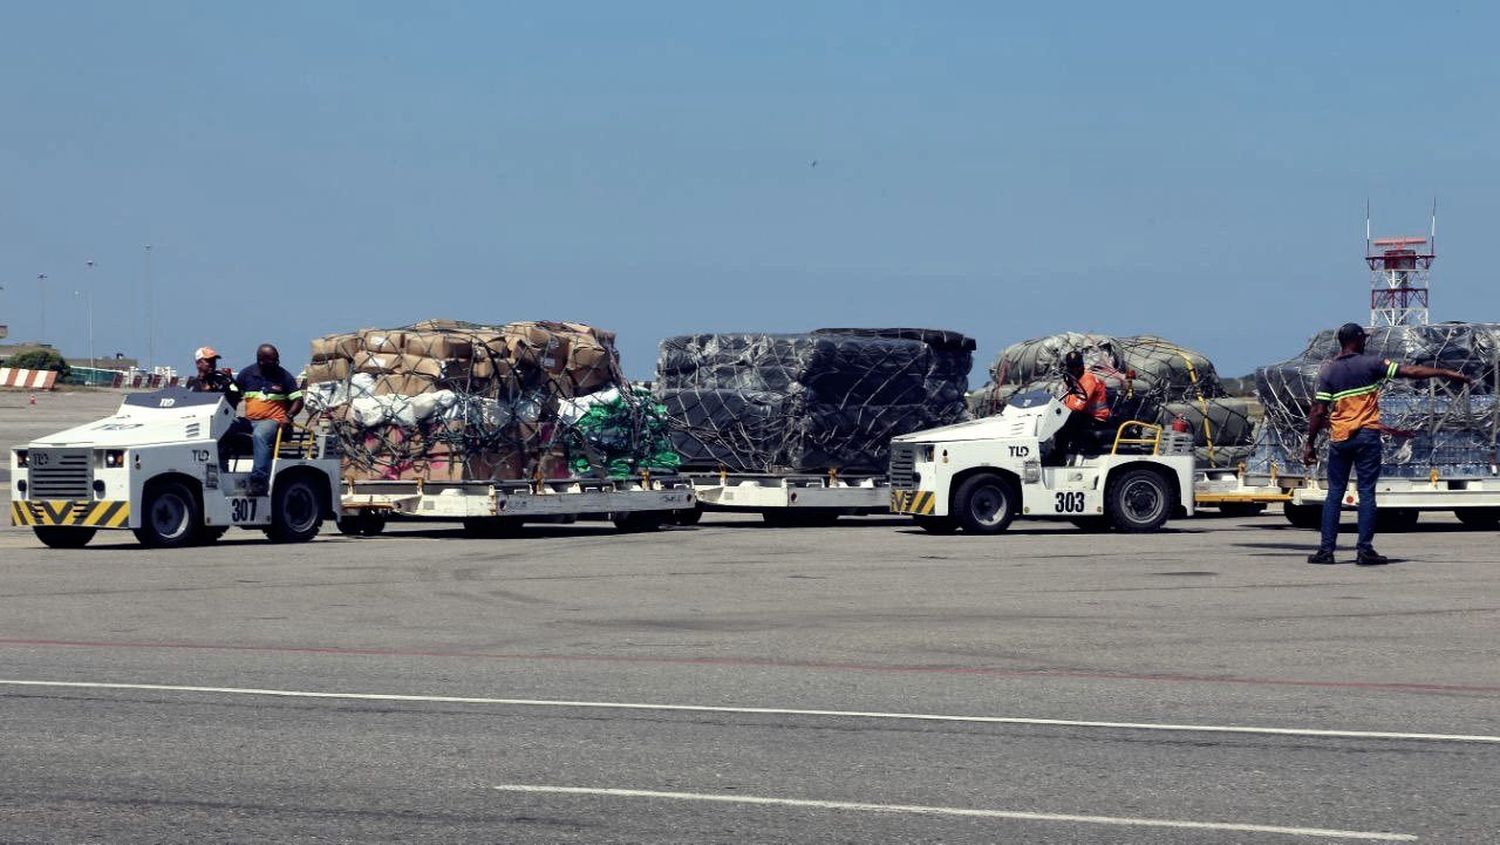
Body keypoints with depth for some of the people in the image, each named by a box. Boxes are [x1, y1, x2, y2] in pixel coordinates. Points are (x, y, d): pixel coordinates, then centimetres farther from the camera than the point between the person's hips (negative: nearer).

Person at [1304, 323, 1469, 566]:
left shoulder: (1328, 371, 2)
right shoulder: (1371, 363, -3)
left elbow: (1319, 412, -2)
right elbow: (1409, 371, -7)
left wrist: (1310, 443, 3)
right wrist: (1446, 373, -3)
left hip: (1339, 439, 2)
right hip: (1367, 436, -2)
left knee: (1335, 493, 7)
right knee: (1366, 493, 0)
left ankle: (1326, 550, 3)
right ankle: (1364, 550, -4)